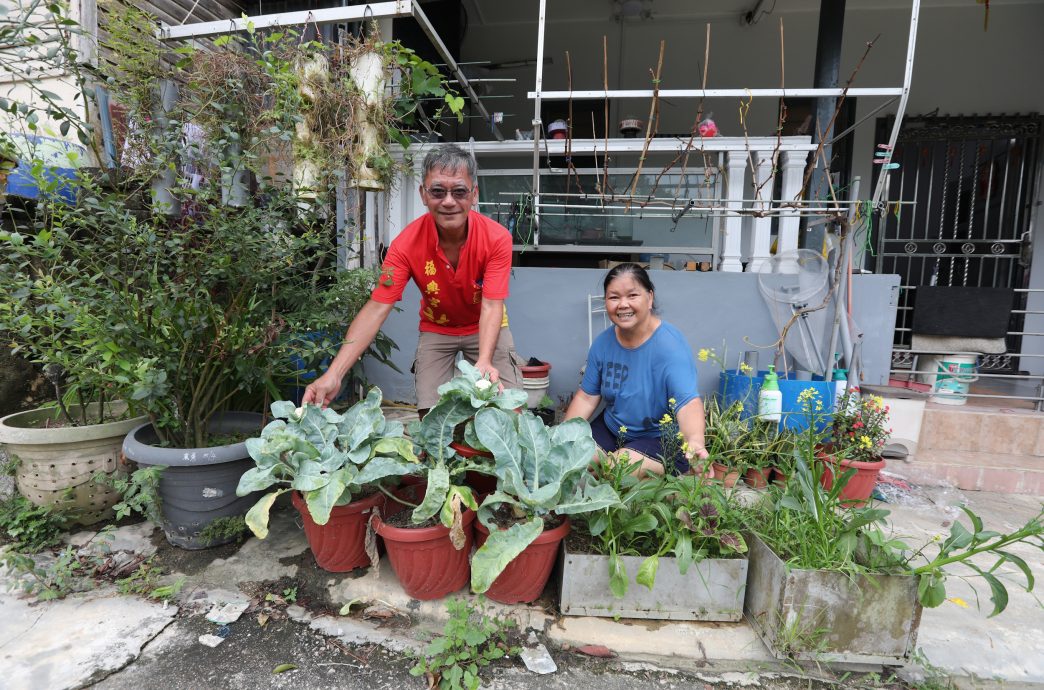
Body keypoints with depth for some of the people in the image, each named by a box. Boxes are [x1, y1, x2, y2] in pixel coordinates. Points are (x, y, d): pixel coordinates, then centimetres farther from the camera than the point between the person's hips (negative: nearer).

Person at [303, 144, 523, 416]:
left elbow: (491, 306, -28)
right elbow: (377, 308, -26)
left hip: (485, 329, 0)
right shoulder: (406, 243, -23)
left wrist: (485, 361, -47)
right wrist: (333, 374, -35)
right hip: (436, 329, 1)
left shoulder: (497, 238, -24)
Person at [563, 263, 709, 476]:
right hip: (612, 430, 5)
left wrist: (695, 440, -57)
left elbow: (688, 401, -36)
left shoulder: (670, 345, -23)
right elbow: (586, 397, 1)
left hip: (663, 438, -5)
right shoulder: (603, 342, -5)